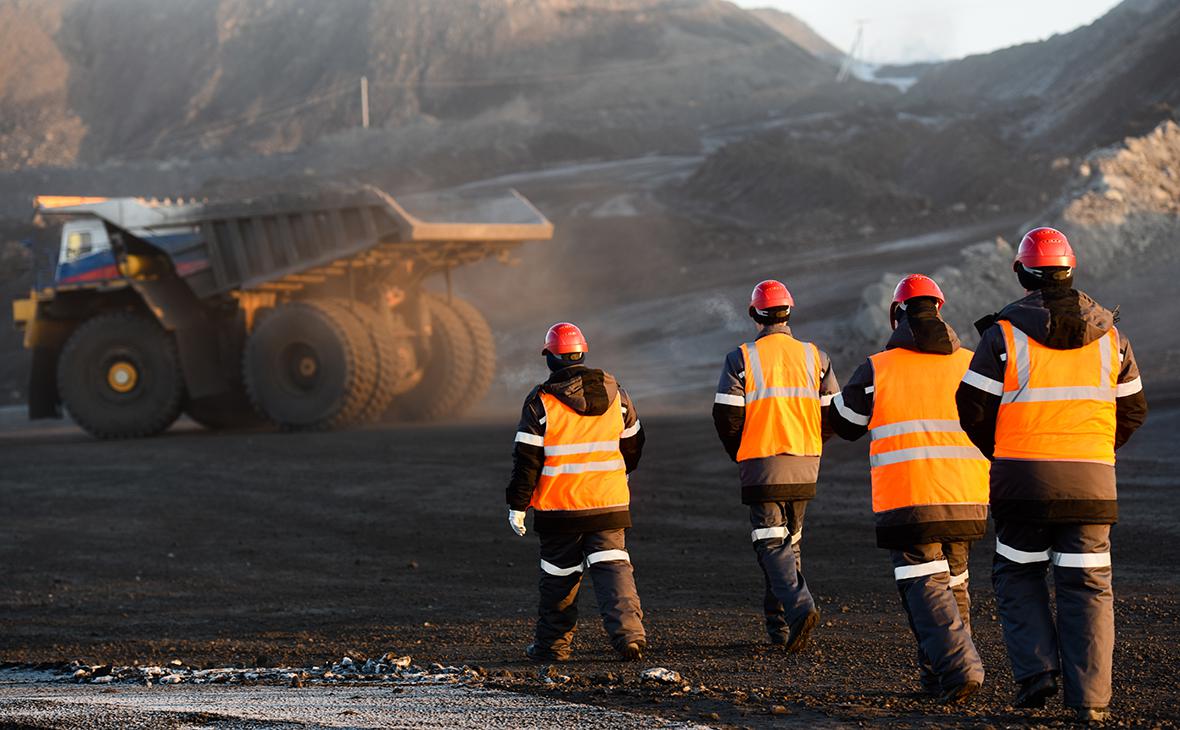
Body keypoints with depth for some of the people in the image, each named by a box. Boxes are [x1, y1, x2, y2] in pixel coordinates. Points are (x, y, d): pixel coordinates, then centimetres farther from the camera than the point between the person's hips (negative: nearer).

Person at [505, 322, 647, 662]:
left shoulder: (541, 401, -8)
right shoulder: (613, 391, 5)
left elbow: (526, 458, -9)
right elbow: (633, 443, 17)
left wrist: (517, 505, -2)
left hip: (559, 508, -2)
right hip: (610, 503, 2)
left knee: (559, 575, 10)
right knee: (613, 566, 1)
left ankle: (553, 643, 18)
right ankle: (628, 631, -17)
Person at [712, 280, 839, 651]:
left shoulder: (741, 359, -6)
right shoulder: (815, 357, 5)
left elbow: (726, 416, -8)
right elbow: (834, 414, 5)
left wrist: (739, 454, 10)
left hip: (762, 467, -4)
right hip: (804, 467, 4)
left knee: (772, 544, -4)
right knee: (790, 541, 17)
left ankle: (799, 606, -27)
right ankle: (779, 625, 21)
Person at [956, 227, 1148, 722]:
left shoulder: (1004, 333, -5)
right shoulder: (1108, 334, 5)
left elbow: (972, 407, -3)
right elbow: (1132, 409, 11)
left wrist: (999, 454, 14)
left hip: (1023, 478, -2)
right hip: (1092, 482, 2)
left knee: (1017, 575, 16)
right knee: (1087, 587, 5)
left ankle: (1036, 671, 1)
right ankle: (1090, 699, -2)